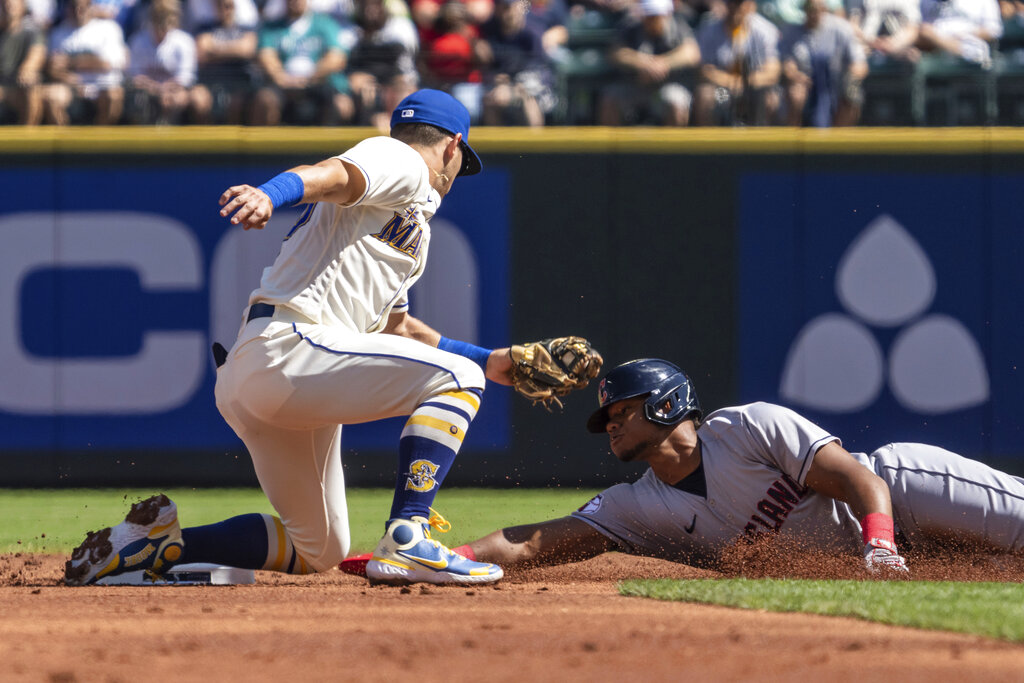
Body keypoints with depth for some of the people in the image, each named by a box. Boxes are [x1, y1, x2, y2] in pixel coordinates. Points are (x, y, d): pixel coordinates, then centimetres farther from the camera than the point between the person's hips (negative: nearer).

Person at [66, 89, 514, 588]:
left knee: (318, 551, 15)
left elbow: (396, 327, 41)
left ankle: (159, 545, 11)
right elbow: (330, 174, -20)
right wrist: (267, 196, -42)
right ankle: (406, 542, -23)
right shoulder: (400, 161, 2)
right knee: (456, 378, -12)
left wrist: (488, 361, 40)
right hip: (288, 346, -10)